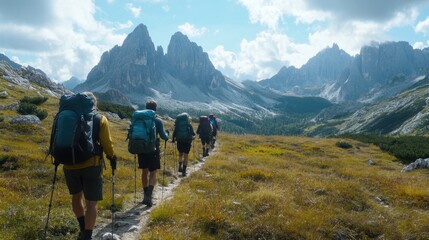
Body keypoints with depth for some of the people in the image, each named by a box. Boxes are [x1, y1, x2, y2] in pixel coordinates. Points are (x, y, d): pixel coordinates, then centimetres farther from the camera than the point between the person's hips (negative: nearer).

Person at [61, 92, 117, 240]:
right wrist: (112, 157, 10)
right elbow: (106, 143, -6)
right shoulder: (100, 119, -1)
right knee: (91, 203, 4)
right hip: (91, 165, -3)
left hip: (70, 165, 4)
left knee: (76, 197, 24)